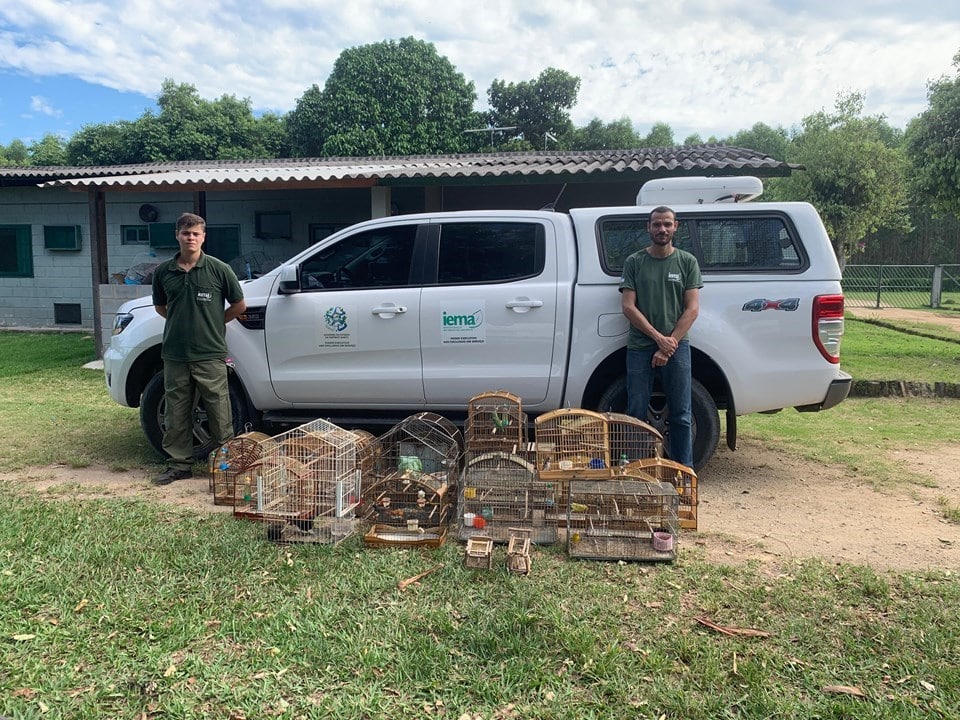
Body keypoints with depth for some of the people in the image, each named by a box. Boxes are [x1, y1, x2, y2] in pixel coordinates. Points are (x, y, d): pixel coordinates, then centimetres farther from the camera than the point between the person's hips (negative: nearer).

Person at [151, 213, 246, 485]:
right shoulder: (163, 271, 5)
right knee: (176, 414, 10)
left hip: (210, 355, -3)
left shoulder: (218, 269, -4)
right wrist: (183, 323, 12)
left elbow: (239, 304, 5)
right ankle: (179, 465, 23)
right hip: (175, 356, 3)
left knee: (219, 414, 2)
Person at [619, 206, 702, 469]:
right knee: (636, 414, 3)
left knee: (681, 416, 4)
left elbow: (692, 308, 1)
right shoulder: (634, 262, 5)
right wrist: (659, 338, -10)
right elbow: (628, 306, -3)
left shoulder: (687, 262, 6)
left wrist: (670, 342, -9)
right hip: (640, 348, 0)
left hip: (677, 347, 0)